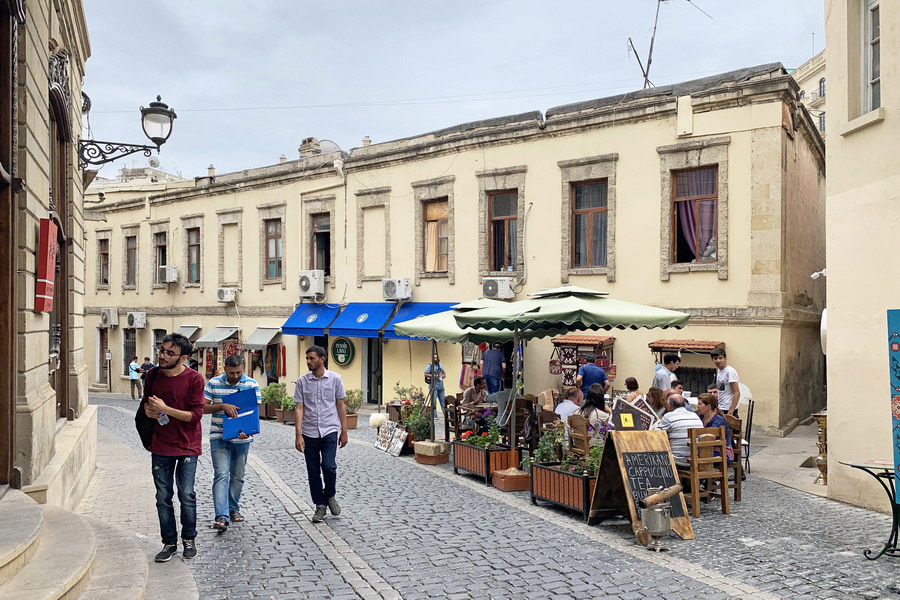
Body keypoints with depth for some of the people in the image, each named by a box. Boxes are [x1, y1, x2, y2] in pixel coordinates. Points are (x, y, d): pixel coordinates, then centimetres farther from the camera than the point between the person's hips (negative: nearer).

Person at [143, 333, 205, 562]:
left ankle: (189, 538, 20)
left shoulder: (194, 379, -13)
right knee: (163, 497, 7)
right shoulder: (153, 376, 2)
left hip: (187, 446, -4)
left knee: (186, 495, -2)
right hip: (160, 445, 4)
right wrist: (149, 410, -6)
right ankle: (169, 542, 22)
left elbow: (196, 415, -14)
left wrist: (165, 409, -20)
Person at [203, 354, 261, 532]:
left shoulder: (252, 384, -1)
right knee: (221, 475, -12)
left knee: (238, 476, 12)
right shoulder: (213, 384, -1)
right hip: (219, 438, -2)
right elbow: (203, 408, -1)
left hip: (242, 439, 2)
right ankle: (222, 517, -16)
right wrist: (222, 406, -18)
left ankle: (233, 509, 29)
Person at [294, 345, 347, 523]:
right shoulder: (302, 381, 2)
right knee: (313, 472, 5)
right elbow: (299, 408, 0)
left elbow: (340, 406, 5)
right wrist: (298, 435, -7)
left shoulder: (335, 379, 0)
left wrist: (344, 431, 3)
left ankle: (330, 496, 14)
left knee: (329, 466, -13)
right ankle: (320, 505, 20)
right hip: (309, 433, 2)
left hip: (330, 430, -2)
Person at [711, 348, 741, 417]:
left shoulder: (730, 371, -14)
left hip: (728, 409, -8)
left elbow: (737, 393, -17)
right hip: (721, 409, 8)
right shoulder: (719, 371, 11)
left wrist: (730, 412, -21)